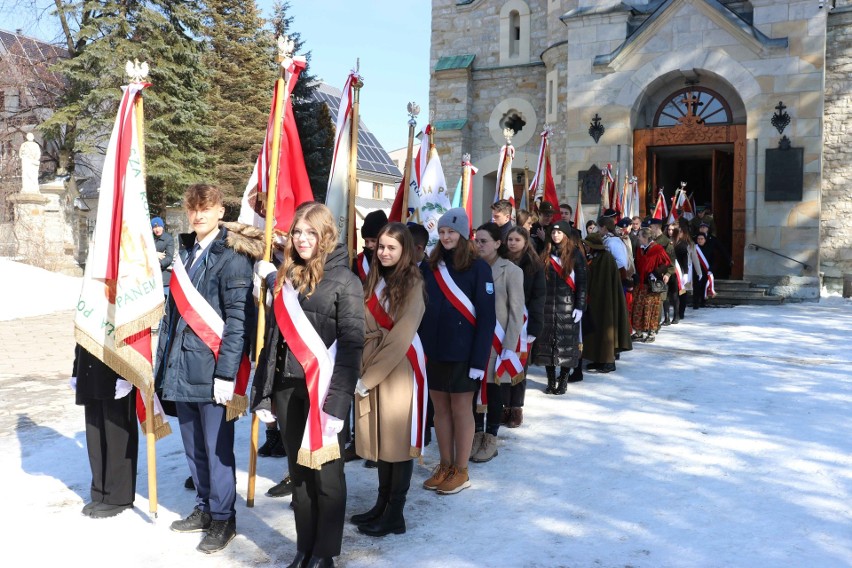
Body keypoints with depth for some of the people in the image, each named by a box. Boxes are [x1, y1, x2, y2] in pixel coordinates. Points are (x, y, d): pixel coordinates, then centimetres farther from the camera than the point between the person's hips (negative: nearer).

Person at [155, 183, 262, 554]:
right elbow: (173, 310, 17)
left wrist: (226, 373, -19)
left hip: (210, 369, -7)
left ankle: (223, 518, 19)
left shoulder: (232, 257, -10)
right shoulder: (187, 252, 13)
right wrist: (164, 358, 13)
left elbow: (238, 319, -15)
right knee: (194, 447, 17)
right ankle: (204, 508, 33)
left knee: (216, 447, 3)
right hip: (180, 368, 7)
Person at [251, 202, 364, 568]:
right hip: (288, 388, 5)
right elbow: (273, 337, 13)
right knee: (298, 472, 14)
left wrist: (338, 400, -19)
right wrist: (263, 391, 9)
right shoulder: (284, 278, 11)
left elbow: (351, 345, -12)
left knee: (326, 473, 5)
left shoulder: (344, 281, -6)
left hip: (323, 389, -5)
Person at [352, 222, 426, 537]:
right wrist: (363, 372, -8)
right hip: (372, 366, 6)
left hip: (400, 369, -6)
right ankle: (382, 504, 24)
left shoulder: (412, 284, -9)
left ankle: (395, 515, 10)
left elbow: (400, 337, -15)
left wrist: (368, 377, -14)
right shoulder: (374, 281, 12)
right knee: (379, 438, 12)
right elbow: (366, 327, 6)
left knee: (398, 438, 1)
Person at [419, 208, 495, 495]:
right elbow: (421, 309, 9)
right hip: (433, 350, 5)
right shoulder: (431, 266, 7)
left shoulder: (478, 267, -7)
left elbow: (486, 316, -10)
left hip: (462, 351, -5)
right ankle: (445, 466, 24)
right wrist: (420, 346, 0)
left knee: (461, 408, 4)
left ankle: (461, 471, 17)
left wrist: (479, 358, -15)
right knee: (440, 407, 11)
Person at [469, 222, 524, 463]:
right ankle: (477, 434, 21)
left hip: (497, 340, -3)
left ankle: (491, 439, 19)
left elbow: (516, 312, -7)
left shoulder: (511, 271, -6)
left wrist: (509, 347, -11)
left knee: (493, 388, 6)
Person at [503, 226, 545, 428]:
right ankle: (504, 405, 12)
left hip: (523, 324, -2)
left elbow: (538, 298, -5)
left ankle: (516, 407, 15)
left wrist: (534, 328, -12)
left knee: (519, 366, 6)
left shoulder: (534, 266, -1)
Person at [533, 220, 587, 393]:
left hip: (567, 306, -3)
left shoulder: (575, 254, 0)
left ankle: (563, 381, 9)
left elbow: (581, 282, -3)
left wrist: (580, 307, -9)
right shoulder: (546, 254, 10)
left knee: (566, 343, 0)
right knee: (547, 342, 3)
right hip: (547, 305, 3)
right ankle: (551, 380, 11)